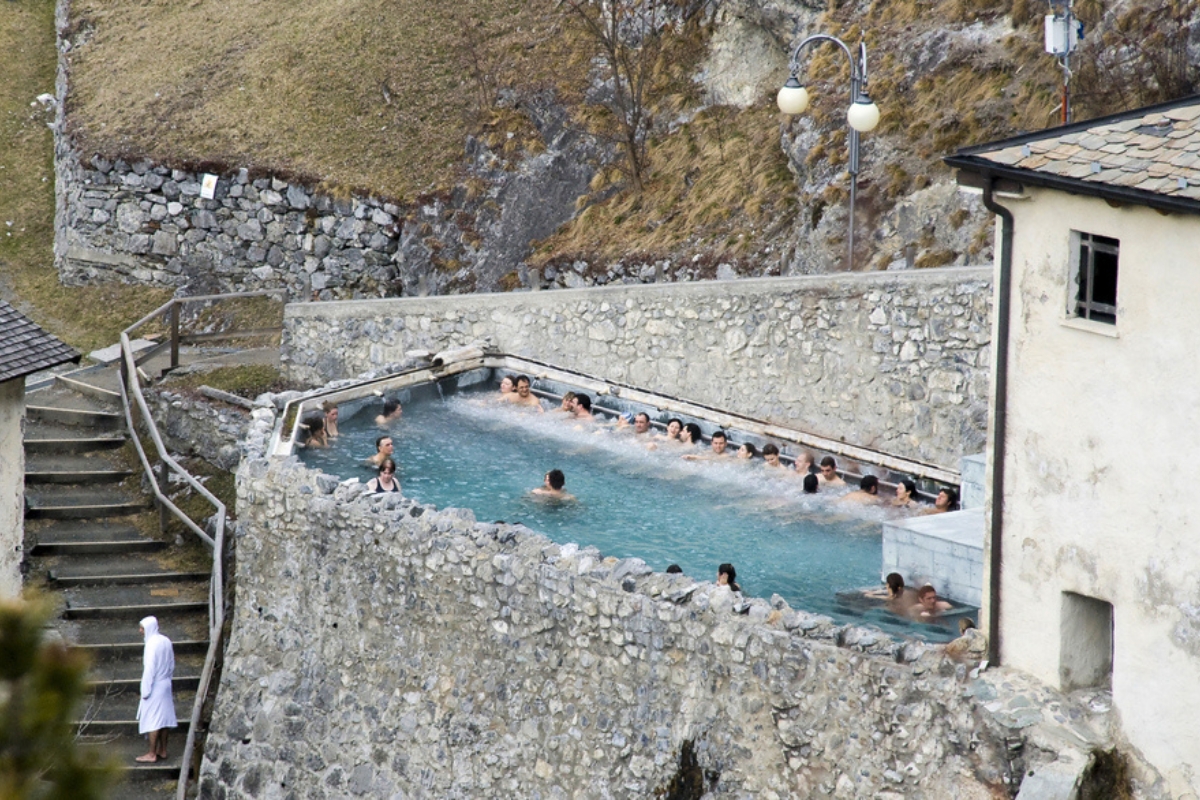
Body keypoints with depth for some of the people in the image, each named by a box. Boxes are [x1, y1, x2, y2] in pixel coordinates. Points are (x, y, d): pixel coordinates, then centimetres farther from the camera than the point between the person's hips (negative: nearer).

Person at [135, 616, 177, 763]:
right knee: (164, 717, 13)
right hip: (166, 684, 9)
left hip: (155, 686, -9)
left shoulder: (152, 644, -19)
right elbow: (172, 665, 12)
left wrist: (146, 690, -16)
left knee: (153, 719, -4)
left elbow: (149, 669, -20)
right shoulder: (166, 641, 6)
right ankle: (162, 751, 19)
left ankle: (152, 754, -1)